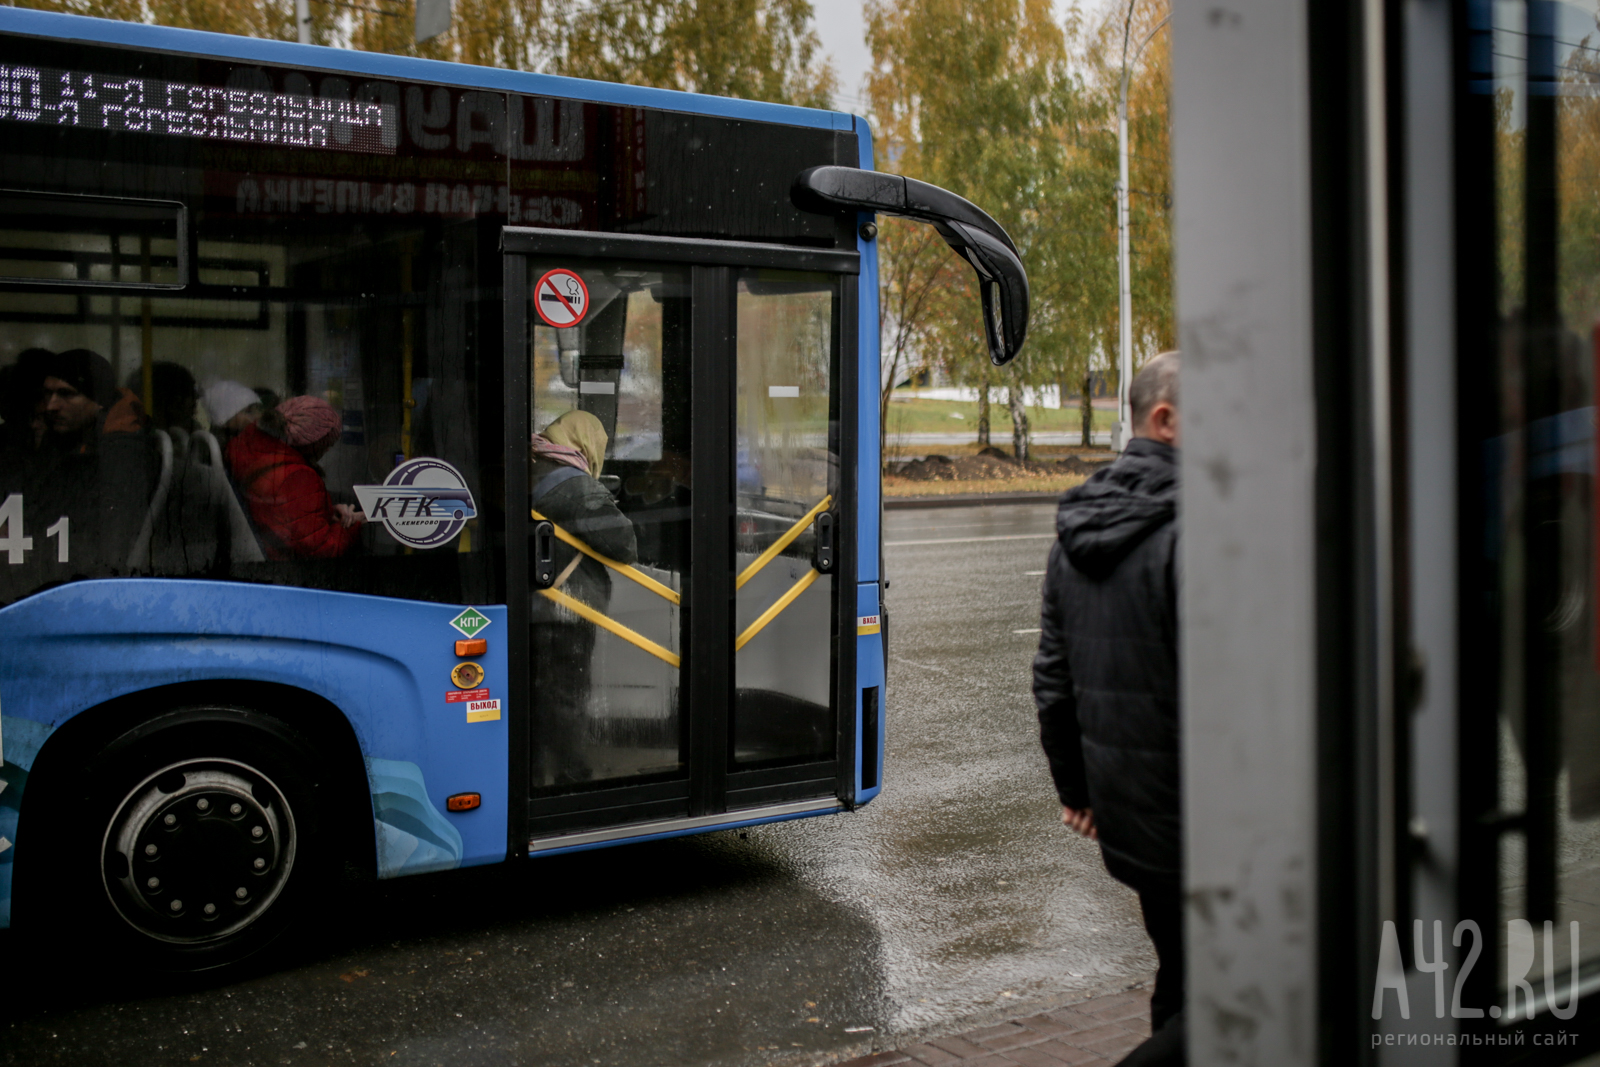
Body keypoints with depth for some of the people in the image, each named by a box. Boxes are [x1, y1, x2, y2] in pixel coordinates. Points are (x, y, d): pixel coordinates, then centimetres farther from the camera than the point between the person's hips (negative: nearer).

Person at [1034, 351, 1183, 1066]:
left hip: (1126, 820, 9)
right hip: (1198, 821, -9)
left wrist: (1073, 783, 23)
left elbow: (1053, 675, 16)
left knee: (1182, 984, 22)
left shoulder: (1077, 530, 9)